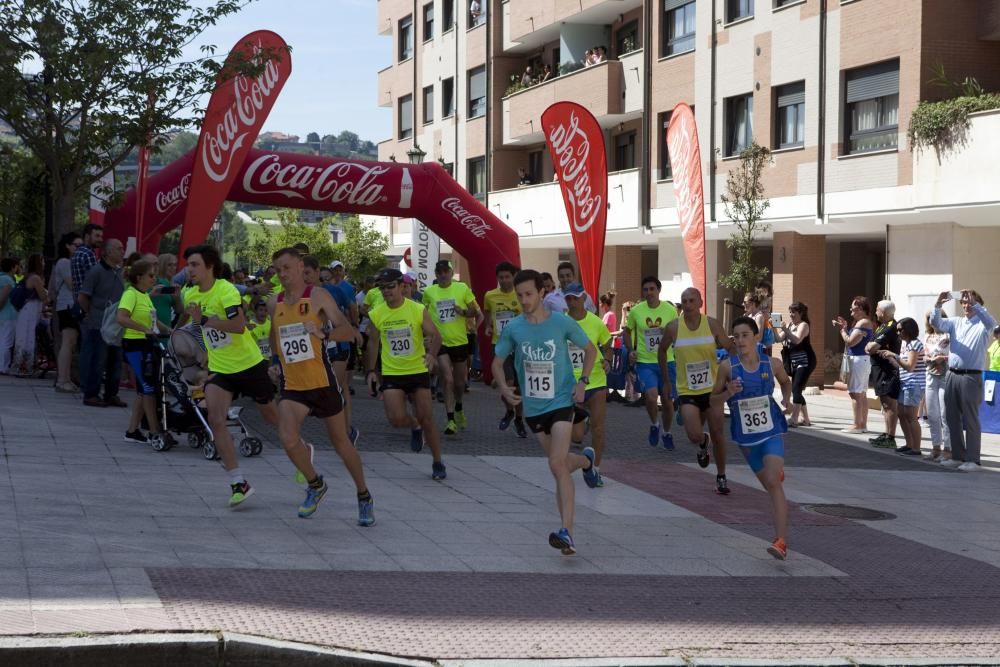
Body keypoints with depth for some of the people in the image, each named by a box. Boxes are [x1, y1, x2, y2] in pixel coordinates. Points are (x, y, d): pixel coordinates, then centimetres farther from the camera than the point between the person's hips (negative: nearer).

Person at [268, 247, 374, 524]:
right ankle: (315, 484, 7)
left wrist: (324, 333, -33)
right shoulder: (274, 303, 7)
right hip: (292, 386, 3)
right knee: (288, 439, -20)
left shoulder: (318, 296, -7)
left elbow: (349, 332, -16)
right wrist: (277, 362, 14)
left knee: (340, 441, 10)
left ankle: (364, 496, 30)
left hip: (322, 382, -3)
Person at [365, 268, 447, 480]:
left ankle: (438, 463, 18)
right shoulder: (376, 314, -2)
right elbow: (373, 343, 11)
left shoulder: (418, 310, -9)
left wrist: (432, 353, -29)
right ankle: (414, 427, 22)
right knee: (396, 418, -15)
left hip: (418, 371, -1)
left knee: (426, 419, -1)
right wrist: (371, 371, 5)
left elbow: (435, 335, -8)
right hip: (391, 374, 1)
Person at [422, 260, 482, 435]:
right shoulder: (429, 292, 0)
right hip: (440, 342, -1)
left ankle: (459, 409, 44)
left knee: (460, 382, 15)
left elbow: (475, 311, 2)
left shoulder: (462, 288, -3)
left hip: (460, 341, 1)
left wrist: (465, 312, -18)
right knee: (448, 379, -15)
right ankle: (451, 420, -11)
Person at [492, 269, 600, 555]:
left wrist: (583, 382, -7)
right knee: (560, 462, 17)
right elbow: (497, 362, 9)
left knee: (557, 465, -19)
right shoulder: (513, 328, -3)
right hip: (533, 406, 4)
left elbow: (590, 350, 6)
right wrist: (503, 386, -10)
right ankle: (585, 460, 54)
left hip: (561, 401, -4)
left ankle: (567, 532, -22)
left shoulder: (563, 323, -8)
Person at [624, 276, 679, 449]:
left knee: (667, 400, 9)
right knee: (651, 396, -22)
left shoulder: (670, 310, -3)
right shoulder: (636, 310, -4)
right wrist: (630, 350, 0)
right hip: (645, 363, -1)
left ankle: (666, 432, 35)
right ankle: (654, 424, 9)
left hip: (666, 362, 1)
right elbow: (627, 331, 12)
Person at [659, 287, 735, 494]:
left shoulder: (712, 324, -7)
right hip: (687, 390, 0)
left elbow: (731, 348, 2)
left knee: (717, 433, 1)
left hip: (712, 388, 1)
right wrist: (666, 381, 11)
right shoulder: (673, 328, -7)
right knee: (694, 436, -13)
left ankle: (721, 477, 20)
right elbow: (662, 351, 10)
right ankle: (703, 444, 26)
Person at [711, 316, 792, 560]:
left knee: (773, 483, -20)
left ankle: (781, 542, -25)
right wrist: (728, 393, -22)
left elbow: (785, 382, 16)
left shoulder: (772, 364, -8)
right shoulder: (727, 366, -11)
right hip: (745, 435, 2)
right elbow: (714, 401, -2)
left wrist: (786, 399, -4)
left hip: (771, 430, -2)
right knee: (769, 484, 16)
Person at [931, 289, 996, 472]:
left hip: (971, 377, -5)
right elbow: (936, 323, 1)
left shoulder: (982, 325, 1)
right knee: (952, 419, 9)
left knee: (970, 420, -3)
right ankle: (957, 456, 19)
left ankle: (972, 459, 1)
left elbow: (991, 322, -22)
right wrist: (938, 305, -15)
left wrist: (975, 304, -25)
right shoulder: (955, 322, 14)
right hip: (952, 375, 5)